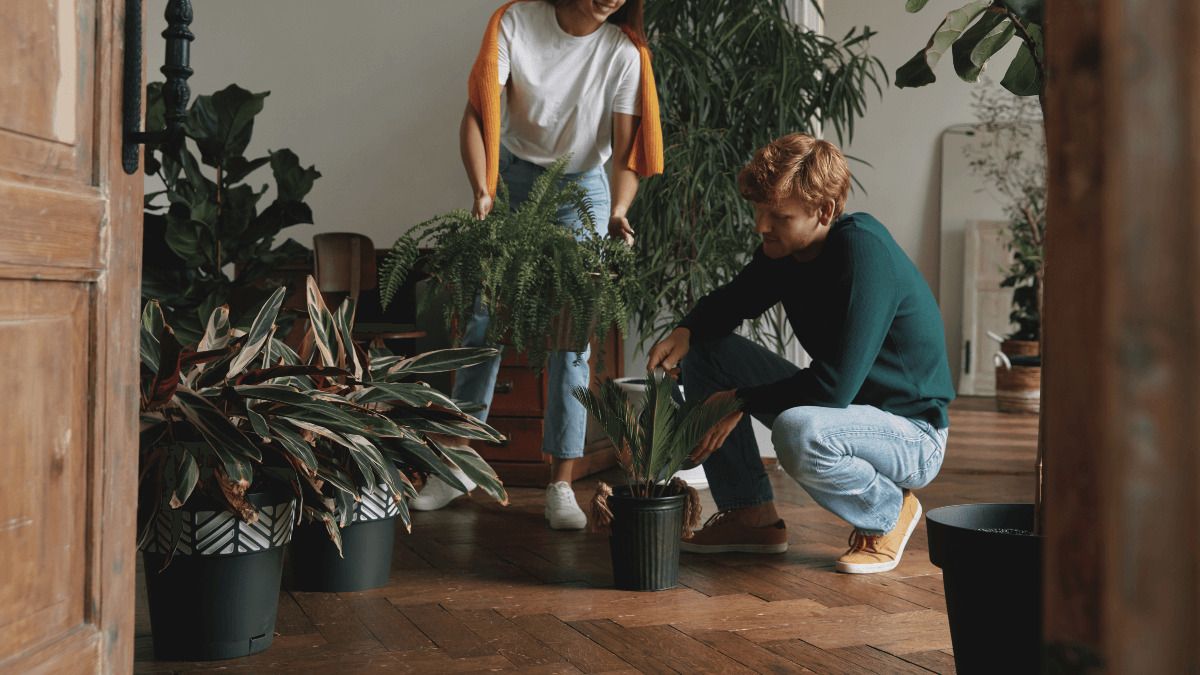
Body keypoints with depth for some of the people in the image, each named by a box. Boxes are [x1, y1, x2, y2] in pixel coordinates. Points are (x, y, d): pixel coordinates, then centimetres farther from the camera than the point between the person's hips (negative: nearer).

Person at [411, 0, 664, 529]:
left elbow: (627, 152, -16)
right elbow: (477, 113, -19)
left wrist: (618, 214, -34)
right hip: (511, 174, 1)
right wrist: (481, 191, -33)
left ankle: (561, 486, 0)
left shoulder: (624, 51, -14)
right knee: (483, 318, 2)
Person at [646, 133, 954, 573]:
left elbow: (835, 385, -32)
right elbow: (732, 301, 14)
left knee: (798, 432, -39)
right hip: (839, 408, 8)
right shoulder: (785, 249, -3)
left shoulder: (864, 252, -27)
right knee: (706, 350, 1)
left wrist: (741, 403, -20)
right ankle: (750, 516, 6)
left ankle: (889, 511, -5)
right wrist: (686, 331, -9)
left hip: (912, 436, -8)